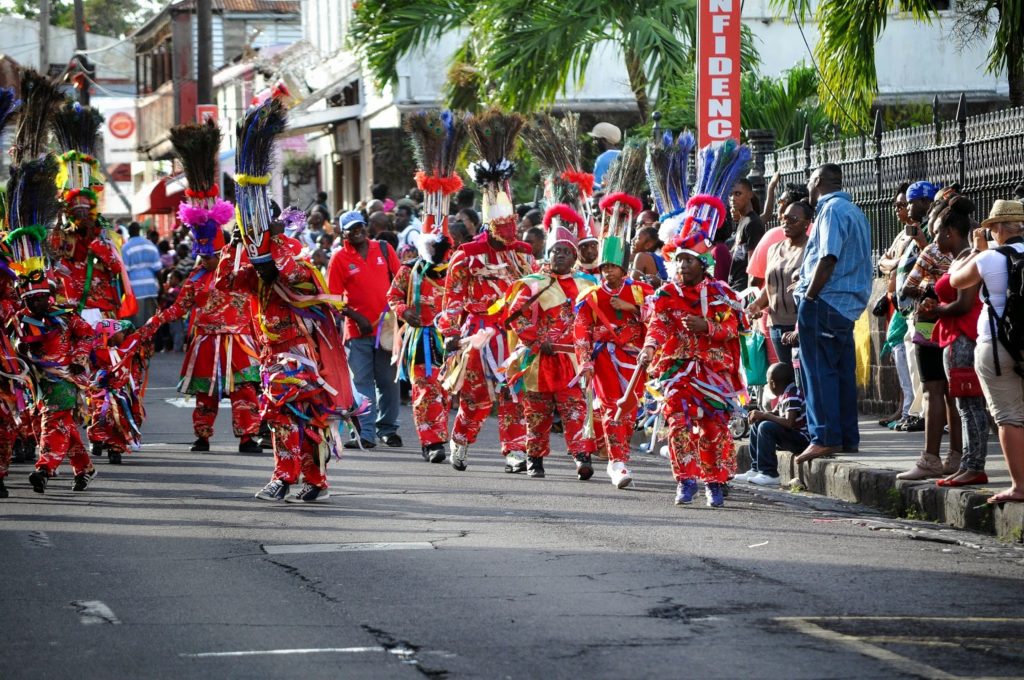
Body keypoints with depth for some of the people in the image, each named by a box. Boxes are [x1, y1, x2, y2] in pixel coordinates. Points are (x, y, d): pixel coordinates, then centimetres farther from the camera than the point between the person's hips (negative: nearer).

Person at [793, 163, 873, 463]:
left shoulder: (832, 210, -9)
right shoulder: (854, 211, 21)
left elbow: (828, 259, -18)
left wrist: (809, 297, -14)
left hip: (825, 303, -9)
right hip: (848, 304, 9)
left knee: (819, 371, -8)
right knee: (843, 372, 11)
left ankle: (825, 438, -11)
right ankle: (847, 437, 13)